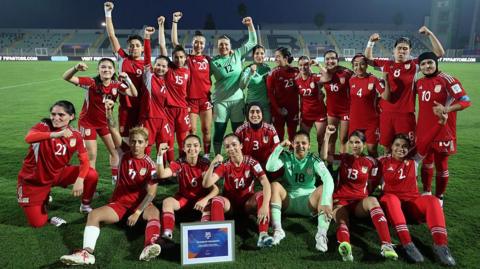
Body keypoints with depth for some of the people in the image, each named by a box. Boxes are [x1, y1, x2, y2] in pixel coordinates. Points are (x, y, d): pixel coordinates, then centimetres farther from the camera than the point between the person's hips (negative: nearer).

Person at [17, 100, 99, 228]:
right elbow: (28, 138, -43)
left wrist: (80, 179, -31)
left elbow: (84, 161, -12)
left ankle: (85, 206, 8)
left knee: (91, 175, -17)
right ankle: (44, 197, 20)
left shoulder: (76, 135, -10)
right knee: (37, 222, -10)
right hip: (33, 181, -3)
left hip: (58, 174, 3)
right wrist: (57, 134, -59)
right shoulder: (44, 126, -20)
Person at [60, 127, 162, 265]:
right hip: (119, 202, 3)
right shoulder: (123, 156, -1)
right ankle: (87, 252, -35)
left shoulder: (150, 164, -8)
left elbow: (151, 193, -12)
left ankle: (149, 246, -59)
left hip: (141, 203, -3)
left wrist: (137, 213, -19)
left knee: (155, 213, -35)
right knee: (94, 214, -20)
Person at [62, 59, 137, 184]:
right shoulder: (92, 82, -24)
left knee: (115, 150, 10)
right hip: (88, 122, -4)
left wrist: (127, 79, -36)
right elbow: (66, 78, -31)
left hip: (105, 122, 5)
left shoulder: (117, 85, -13)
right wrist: (76, 68, -52)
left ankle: (116, 179, 28)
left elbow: (134, 94, -22)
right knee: (91, 155, 0)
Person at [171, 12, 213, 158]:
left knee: (206, 130, 5)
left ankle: (207, 155, 15)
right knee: (192, 130, 2)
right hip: (191, 99, -2)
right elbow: (174, 42, -7)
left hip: (205, 98, 2)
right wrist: (175, 22, -10)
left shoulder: (208, 59, 9)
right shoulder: (187, 58, 1)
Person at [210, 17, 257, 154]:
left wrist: (250, 25, -5)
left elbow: (253, 42, 5)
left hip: (237, 99, 1)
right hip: (220, 101, -1)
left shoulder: (238, 55, 2)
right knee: (219, 132, 4)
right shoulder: (213, 61, -1)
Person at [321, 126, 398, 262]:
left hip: (360, 202, 0)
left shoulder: (370, 162, 9)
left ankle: (386, 245, -47)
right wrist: (327, 135, -12)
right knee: (342, 222, -35)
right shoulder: (343, 158, 9)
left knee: (372, 200, -36)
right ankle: (344, 246, -69)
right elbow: (324, 156, -8)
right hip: (341, 201, 0)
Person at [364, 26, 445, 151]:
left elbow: (439, 53, 1)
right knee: (386, 146, 11)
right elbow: (368, 59, 19)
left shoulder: (414, 65, 2)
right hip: (386, 113, 2)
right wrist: (371, 42, 5)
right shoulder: (386, 64, 8)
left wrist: (430, 34, -6)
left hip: (405, 114, -2)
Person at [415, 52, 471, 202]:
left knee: (441, 165, 5)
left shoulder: (447, 80, -12)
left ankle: (439, 197, 22)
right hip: (424, 130, 5)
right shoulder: (419, 83, 7)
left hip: (443, 130, -5)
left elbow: (465, 101, -17)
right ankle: (426, 192, 35)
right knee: (426, 162, 18)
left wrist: (447, 109, -32)